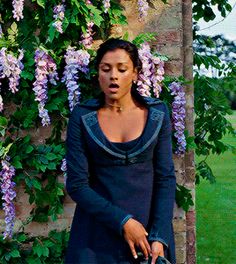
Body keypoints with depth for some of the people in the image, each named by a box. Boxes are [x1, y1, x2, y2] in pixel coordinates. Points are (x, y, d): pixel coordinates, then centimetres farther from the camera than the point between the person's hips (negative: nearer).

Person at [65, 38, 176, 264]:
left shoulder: (157, 113, -1)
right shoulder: (82, 117, -5)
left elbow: (165, 177, -2)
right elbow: (77, 184, -8)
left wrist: (160, 237, -11)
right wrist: (122, 222, -16)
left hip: (149, 225, 1)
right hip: (98, 230, -1)